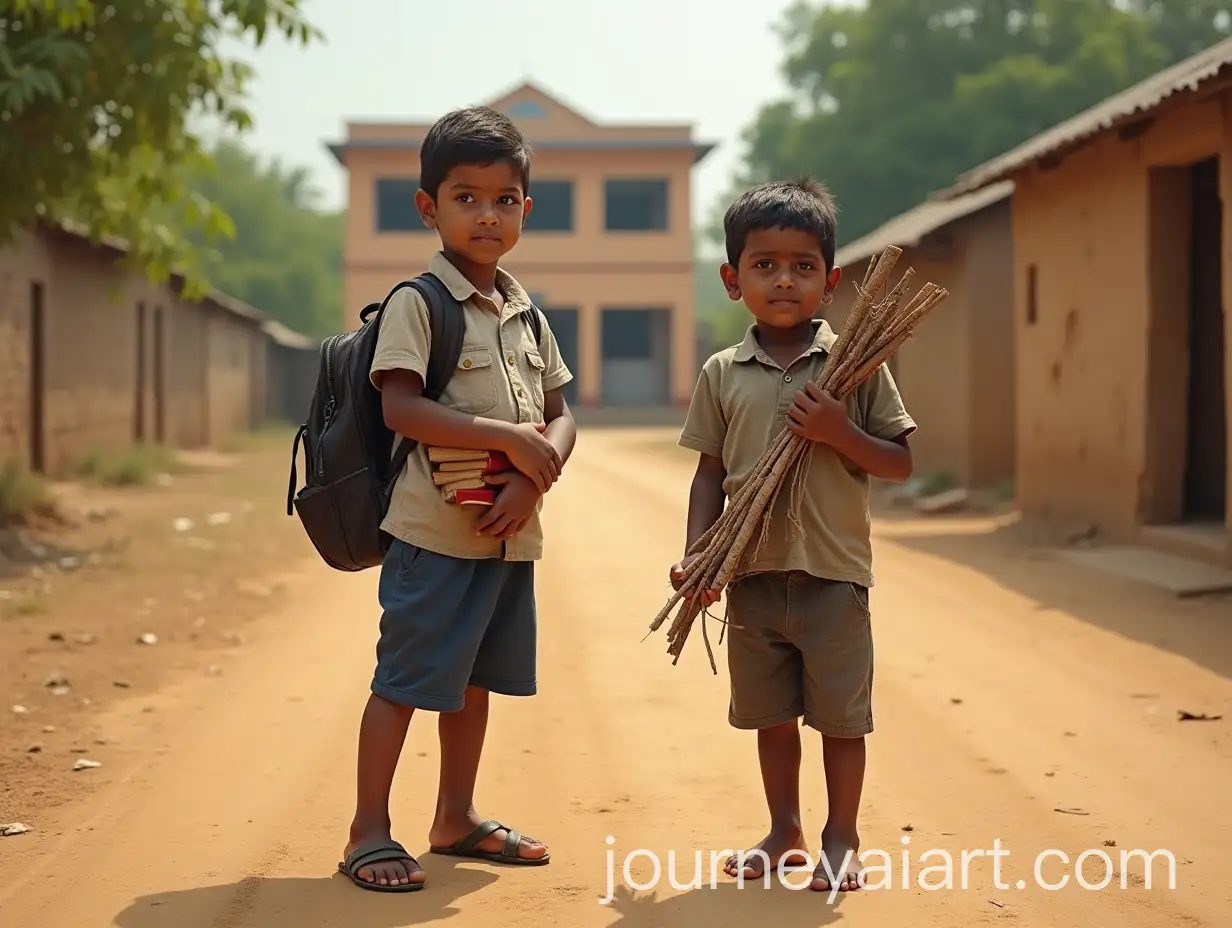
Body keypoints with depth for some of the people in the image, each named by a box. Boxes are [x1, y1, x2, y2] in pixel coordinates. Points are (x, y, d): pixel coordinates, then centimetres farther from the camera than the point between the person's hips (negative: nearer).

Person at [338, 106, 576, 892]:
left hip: (512, 532, 7)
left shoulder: (526, 312, 12)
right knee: (404, 679, -2)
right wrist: (509, 438, -21)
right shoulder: (417, 302, -9)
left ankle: (456, 818, 31)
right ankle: (370, 832, 9)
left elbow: (561, 416, 12)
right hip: (436, 530, -7)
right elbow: (400, 408, -19)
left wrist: (533, 479, -8)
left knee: (475, 679, 17)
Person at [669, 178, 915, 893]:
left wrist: (839, 432, -17)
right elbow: (711, 473, 7)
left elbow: (900, 464, -2)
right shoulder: (722, 374, 3)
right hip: (752, 574, 2)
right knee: (769, 713, 14)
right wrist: (695, 554, -4)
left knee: (841, 714, 5)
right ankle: (785, 833, 30)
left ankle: (841, 839, 21)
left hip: (834, 572, -2)